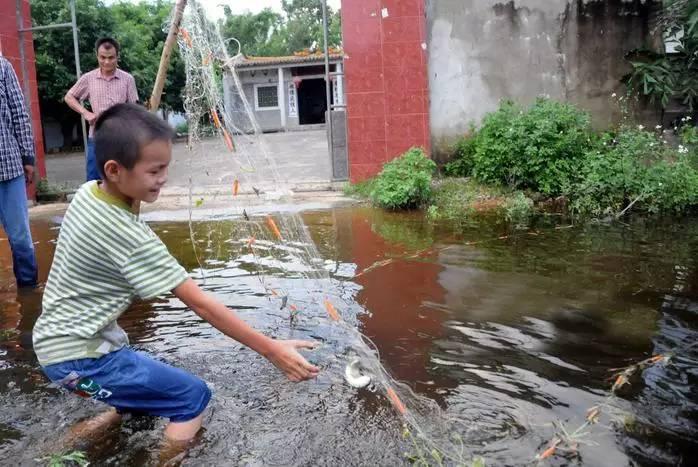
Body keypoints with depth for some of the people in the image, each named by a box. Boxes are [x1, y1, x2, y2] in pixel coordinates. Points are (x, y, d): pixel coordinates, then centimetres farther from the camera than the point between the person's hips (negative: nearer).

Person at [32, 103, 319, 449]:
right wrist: (271, 350, -26)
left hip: (59, 341, 9)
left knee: (147, 387, 24)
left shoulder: (86, 193, -4)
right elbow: (201, 304, -28)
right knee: (193, 398, -9)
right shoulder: (131, 238, -28)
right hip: (78, 356, -9)